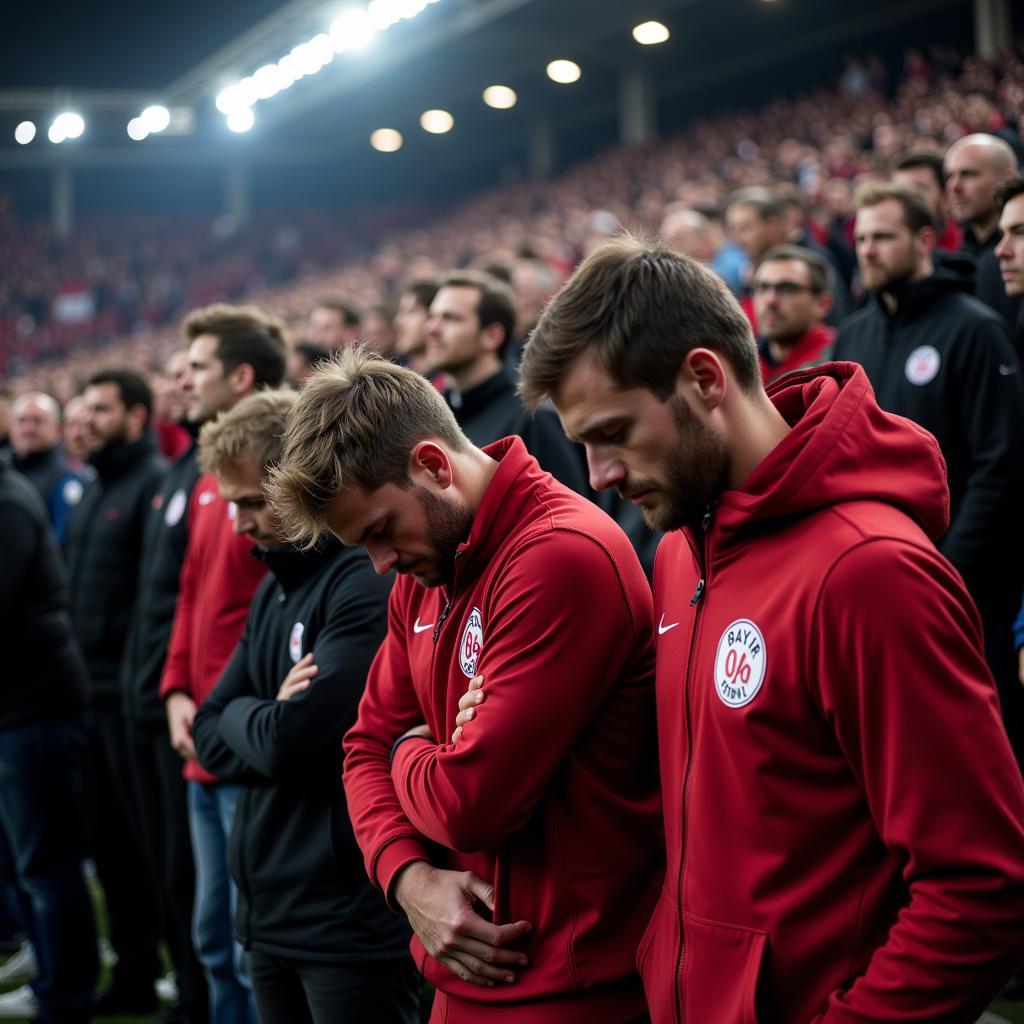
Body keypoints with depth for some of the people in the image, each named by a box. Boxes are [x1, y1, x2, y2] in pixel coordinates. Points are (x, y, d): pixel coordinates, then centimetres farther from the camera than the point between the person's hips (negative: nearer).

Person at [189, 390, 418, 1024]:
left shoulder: (370, 581, -16)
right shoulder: (276, 586, 12)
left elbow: (288, 740, -21)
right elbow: (212, 737, 11)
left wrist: (245, 717, 0)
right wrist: (270, 719, -8)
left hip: (351, 917, -8)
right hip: (271, 910, 8)